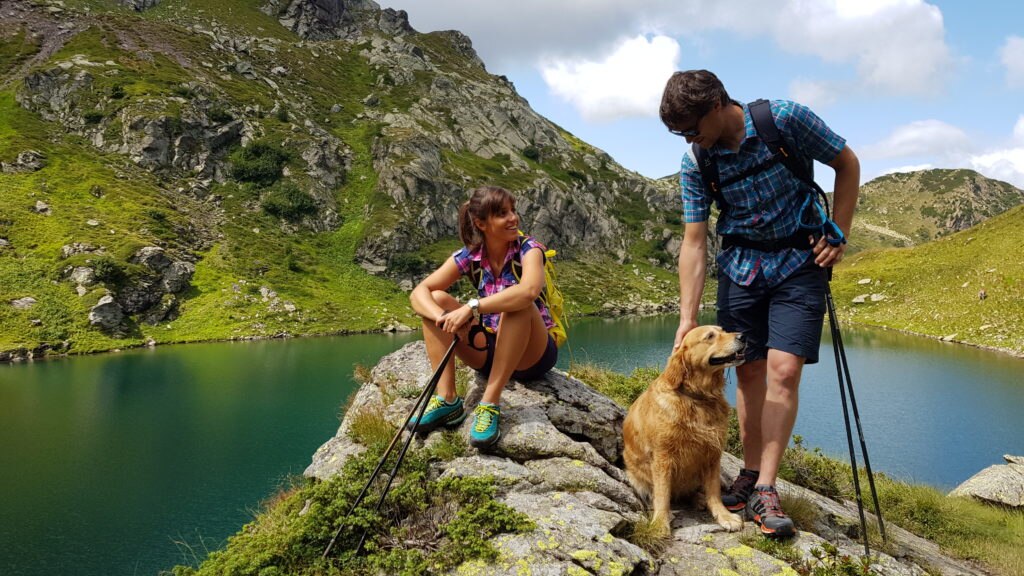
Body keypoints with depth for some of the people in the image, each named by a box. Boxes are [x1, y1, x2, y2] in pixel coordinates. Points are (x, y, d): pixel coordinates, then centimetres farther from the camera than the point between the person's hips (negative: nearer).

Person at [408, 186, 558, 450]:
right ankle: (447, 399, -21)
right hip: (491, 351, 4)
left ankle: (490, 403, -32)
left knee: (518, 304, -34)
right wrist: (444, 318, -33)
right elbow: (419, 293, -13)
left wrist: (472, 307, -41)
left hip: (532, 355, -4)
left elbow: (529, 291, -38)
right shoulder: (469, 256, -4)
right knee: (436, 299, -12)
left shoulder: (527, 248, -15)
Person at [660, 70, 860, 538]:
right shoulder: (695, 164, -7)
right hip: (740, 265, 3)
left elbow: (847, 165, -1)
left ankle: (764, 491, -5)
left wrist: (838, 236, -7)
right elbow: (693, 243, -6)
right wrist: (687, 318, -12)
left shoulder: (786, 119, -15)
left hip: (799, 260, -2)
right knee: (749, 372, 5)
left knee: (783, 371, -12)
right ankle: (750, 475, 19)